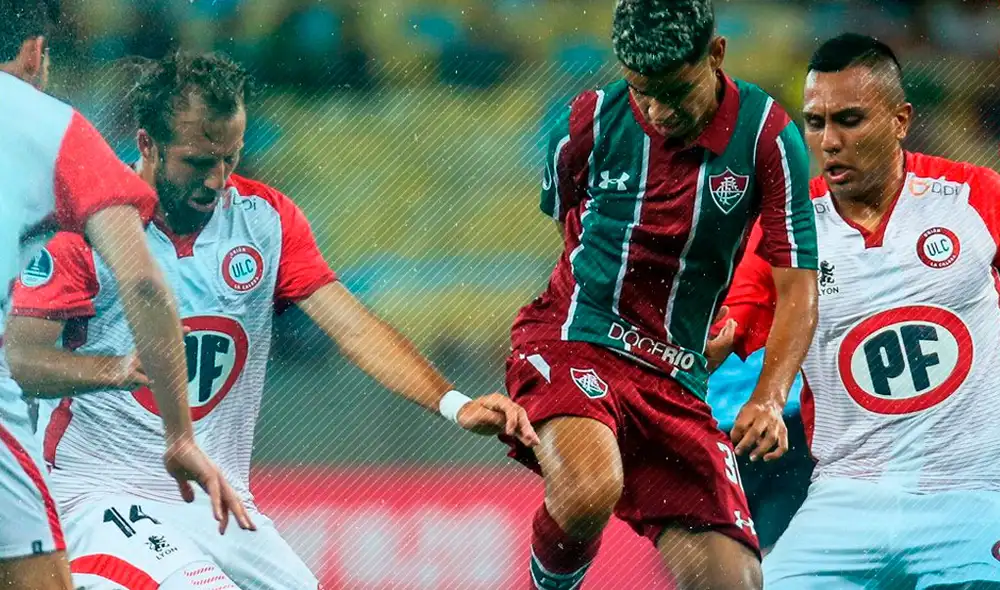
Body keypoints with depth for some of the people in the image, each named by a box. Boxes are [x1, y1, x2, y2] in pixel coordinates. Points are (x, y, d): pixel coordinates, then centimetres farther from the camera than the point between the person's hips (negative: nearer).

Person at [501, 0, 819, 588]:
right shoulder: (590, 123, -6)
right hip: (571, 342, -2)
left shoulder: (767, 137, -7)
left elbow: (798, 290, -7)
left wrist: (769, 398, -21)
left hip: (675, 381, 2)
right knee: (590, 489, -35)